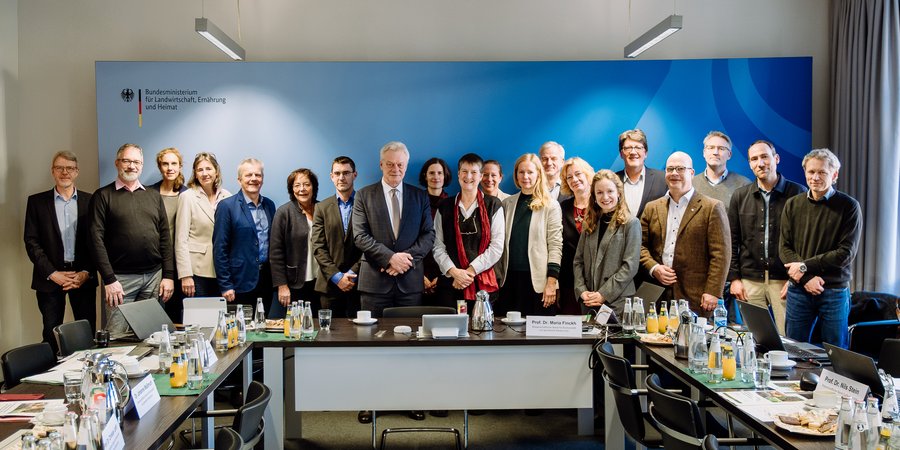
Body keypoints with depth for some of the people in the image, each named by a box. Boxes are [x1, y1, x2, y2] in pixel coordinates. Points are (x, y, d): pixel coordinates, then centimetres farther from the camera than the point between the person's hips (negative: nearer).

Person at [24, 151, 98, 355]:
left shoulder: (90, 201, 7)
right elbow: (31, 241, 0)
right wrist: (52, 274, -9)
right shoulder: (37, 201, 5)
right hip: (50, 277, 0)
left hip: (84, 277, 1)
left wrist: (87, 272, -7)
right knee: (51, 334, 4)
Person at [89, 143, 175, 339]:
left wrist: (168, 276, 3)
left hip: (154, 276, 4)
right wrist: (109, 279, -12)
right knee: (118, 337, -4)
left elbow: (165, 237, 11)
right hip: (120, 278, -3)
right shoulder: (103, 196, 3)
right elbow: (97, 240, -5)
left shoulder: (154, 196, 14)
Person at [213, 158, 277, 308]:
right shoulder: (227, 206, -6)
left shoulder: (269, 205, 11)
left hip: (267, 278, 5)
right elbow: (219, 249, -8)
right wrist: (225, 285, -11)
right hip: (241, 282, -5)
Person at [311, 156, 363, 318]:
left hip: (358, 282, -1)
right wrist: (336, 276, -7)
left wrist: (353, 273, -9)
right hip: (330, 284, 1)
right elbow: (318, 247, 2)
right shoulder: (322, 207, 8)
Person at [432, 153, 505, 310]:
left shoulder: (493, 205, 4)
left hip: (483, 284, -1)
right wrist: (454, 271, -10)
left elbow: (497, 247, -3)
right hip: (450, 282, 1)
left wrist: (470, 271, -9)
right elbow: (438, 246, 5)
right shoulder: (445, 206, 10)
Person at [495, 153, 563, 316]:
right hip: (510, 279, 3)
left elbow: (555, 245, -4)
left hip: (538, 280, -3)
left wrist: (551, 282, -11)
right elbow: (500, 243, 11)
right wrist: (497, 275, 7)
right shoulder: (507, 203, 10)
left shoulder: (551, 205, 0)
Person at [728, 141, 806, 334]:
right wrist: (734, 278, 3)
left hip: (785, 281, -2)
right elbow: (732, 241, 10)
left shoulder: (798, 194, 1)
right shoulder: (740, 196, 9)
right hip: (750, 281, 2)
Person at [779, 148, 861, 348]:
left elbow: (846, 253, -8)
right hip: (799, 290, 2)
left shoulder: (849, 206, -2)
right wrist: (806, 278, -12)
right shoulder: (793, 205, 6)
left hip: (835, 292, -2)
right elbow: (784, 248, 1)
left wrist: (805, 266, -11)